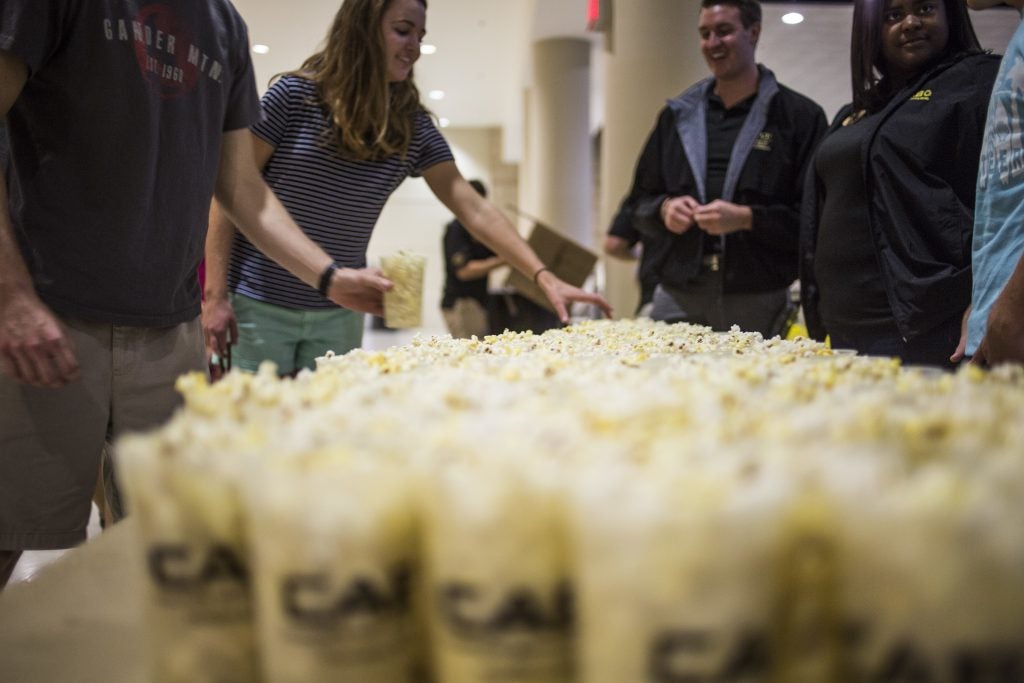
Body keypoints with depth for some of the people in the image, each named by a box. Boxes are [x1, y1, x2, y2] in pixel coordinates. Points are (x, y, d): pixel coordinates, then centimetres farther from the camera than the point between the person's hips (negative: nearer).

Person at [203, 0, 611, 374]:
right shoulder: (294, 96, -8)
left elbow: (474, 211, -1)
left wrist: (543, 277, -12)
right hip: (260, 307, -3)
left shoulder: (414, 127, 3)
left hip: (339, 314, 4)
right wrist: (215, 295, -13)